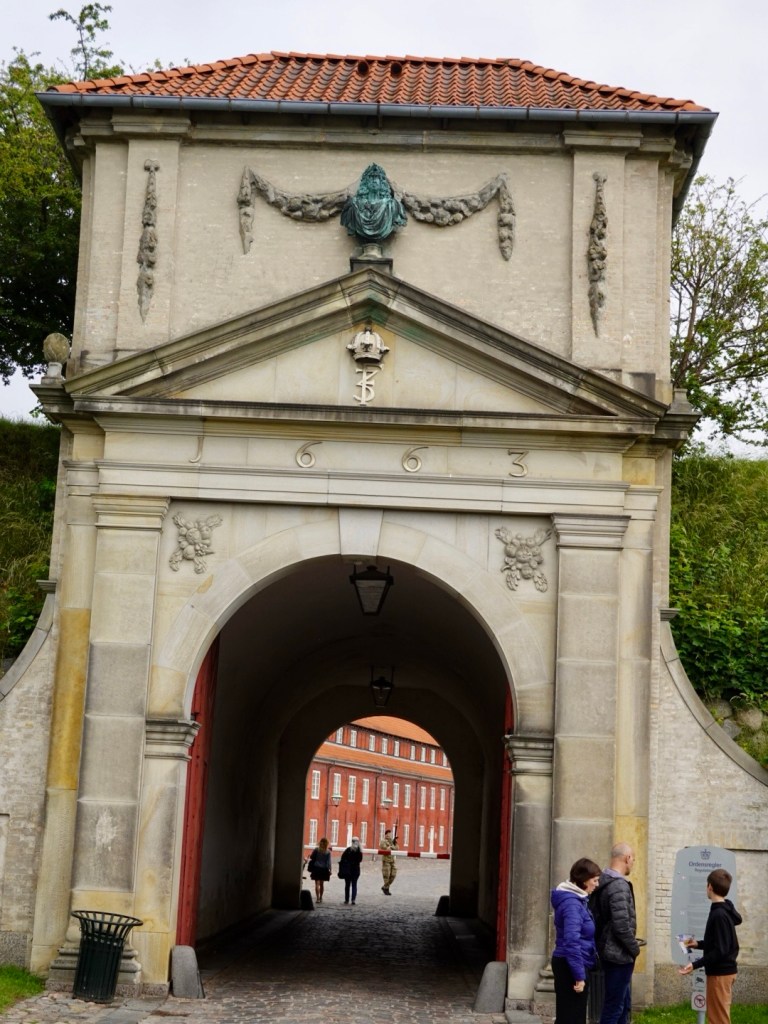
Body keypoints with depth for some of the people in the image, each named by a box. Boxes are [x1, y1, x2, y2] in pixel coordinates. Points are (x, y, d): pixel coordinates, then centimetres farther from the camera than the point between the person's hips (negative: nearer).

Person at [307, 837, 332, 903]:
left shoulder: (316, 849, -6)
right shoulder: (328, 852, -3)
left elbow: (311, 857, 0)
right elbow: (328, 861, -6)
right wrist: (329, 869, -4)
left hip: (316, 868, -2)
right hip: (324, 869, 2)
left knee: (317, 883, -1)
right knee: (322, 883, 15)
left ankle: (318, 898, -11)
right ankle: (320, 897, 24)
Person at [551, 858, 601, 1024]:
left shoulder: (577, 899, 12)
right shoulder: (571, 903, -19)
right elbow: (571, 941, -26)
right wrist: (579, 975, -26)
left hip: (569, 965, 10)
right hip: (570, 966, -10)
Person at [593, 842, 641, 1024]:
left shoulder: (603, 881, 10)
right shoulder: (619, 886, -20)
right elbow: (622, 925, -25)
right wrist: (635, 948, -9)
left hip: (608, 951, 10)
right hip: (619, 954, -10)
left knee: (624, 1004, 19)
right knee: (614, 1007, -3)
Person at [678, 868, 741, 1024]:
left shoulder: (719, 915, -21)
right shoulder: (724, 911, 10)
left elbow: (720, 950, -23)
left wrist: (695, 965, -24)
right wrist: (699, 944, 19)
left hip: (720, 973, -10)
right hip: (723, 971, 10)